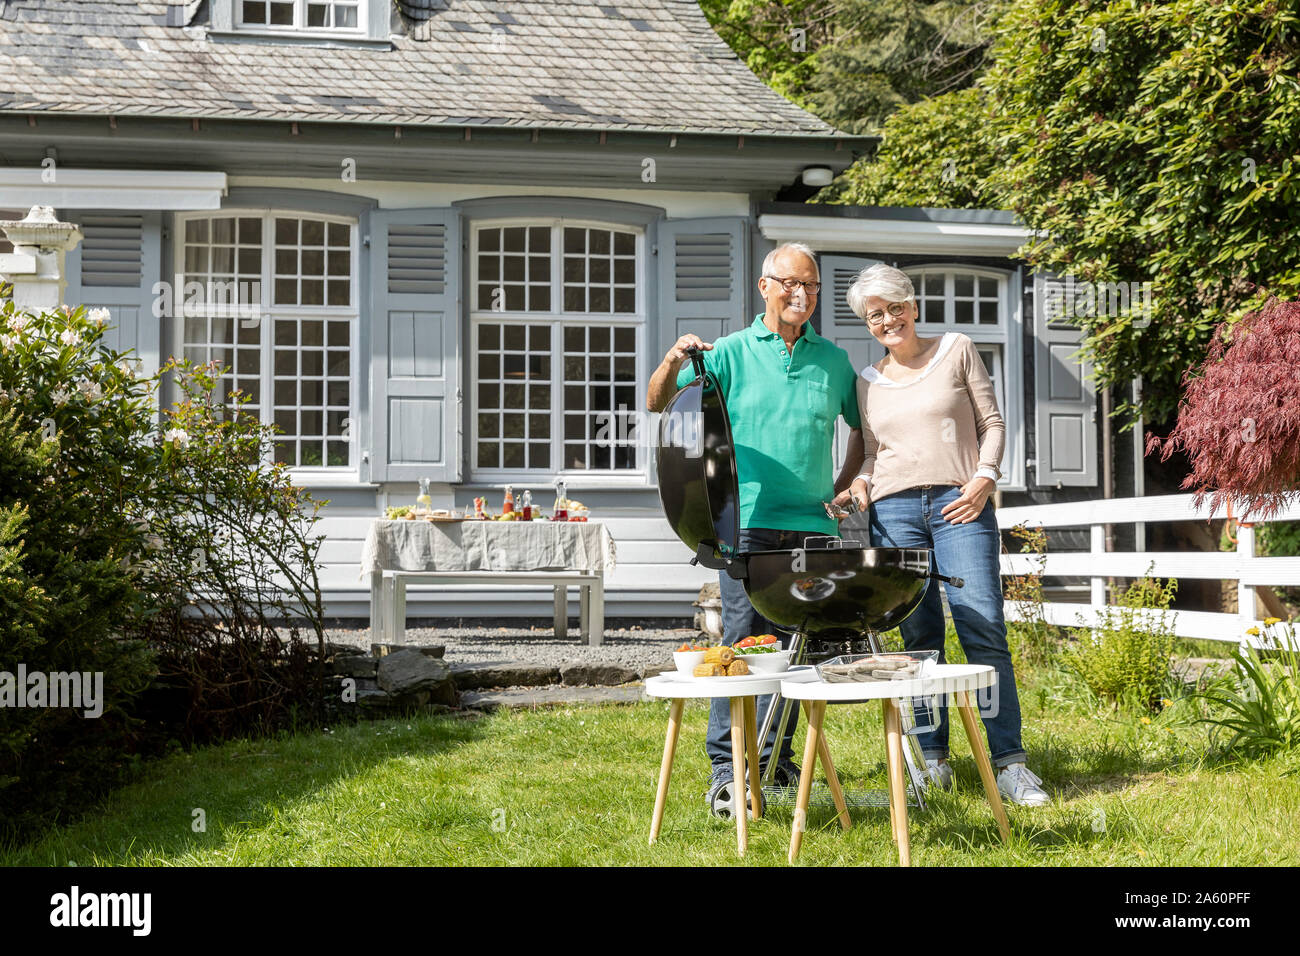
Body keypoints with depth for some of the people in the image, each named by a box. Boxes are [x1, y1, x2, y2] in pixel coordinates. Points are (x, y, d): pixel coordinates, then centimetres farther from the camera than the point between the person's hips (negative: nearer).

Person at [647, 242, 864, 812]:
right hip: (747, 520, -3)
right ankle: (726, 765, -6)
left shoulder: (833, 360, 14)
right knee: (743, 639, -9)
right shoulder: (731, 353, 5)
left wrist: (844, 487, 14)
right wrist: (674, 361, -18)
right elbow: (658, 404, 2)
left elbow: (862, 427, 26)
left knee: (793, 643, 7)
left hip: (810, 524, 3)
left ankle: (776, 756, 18)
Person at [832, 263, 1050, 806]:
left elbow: (991, 422, 8)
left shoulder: (956, 350, 9)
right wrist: (861, 484, 0)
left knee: (984, 630, -11)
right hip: (894, 511, 3)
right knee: (919, 638, 1)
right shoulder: (868, 381, 16)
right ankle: (932, 760, 9)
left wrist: (984, 478, -6)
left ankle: (1008, 763, -9)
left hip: (960, 505, -2)